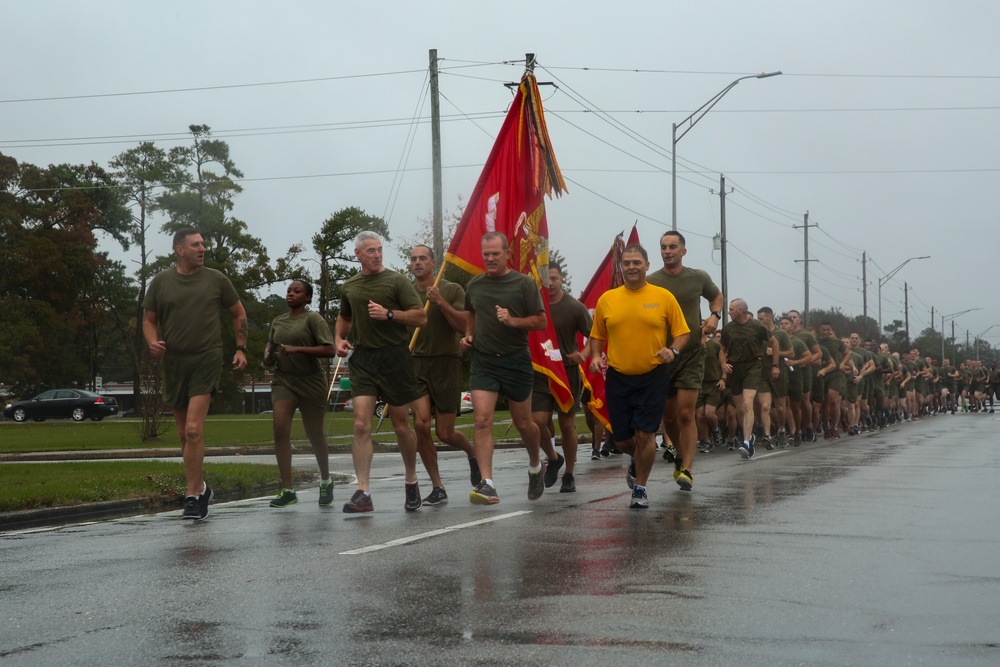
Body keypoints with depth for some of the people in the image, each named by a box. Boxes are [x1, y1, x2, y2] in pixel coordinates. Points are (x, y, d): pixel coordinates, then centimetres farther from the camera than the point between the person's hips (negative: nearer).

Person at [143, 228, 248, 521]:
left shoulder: (216, 279, 4)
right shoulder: (161, 282, 5)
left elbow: (239, 314, 13)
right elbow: (149, 320, 13)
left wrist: (241, 348, 3)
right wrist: (152, 342, -7)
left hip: (206, 361, -3)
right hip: (173, 363, 3)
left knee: (193, 429, -17)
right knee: (185, 434, 11)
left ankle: (193, 495, -13)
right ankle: (200, 487, 27)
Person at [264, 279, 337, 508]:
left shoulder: (313, 318, -6)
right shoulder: (278, 321, 11)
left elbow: (330, 350, -15)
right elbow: (270, 343, 30)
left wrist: (297, 349, -21)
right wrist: (267, 355, 6)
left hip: (311, 381, -4)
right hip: (283, 380, 4)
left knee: (315, 435, 8)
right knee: (280, 429, -16)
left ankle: (326, 482, 33)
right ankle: (287, 490, -14)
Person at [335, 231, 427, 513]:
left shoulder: (396, 280, -1)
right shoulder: (349, 286, 12)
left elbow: (420, 317, -6)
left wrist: (389, 314, -17)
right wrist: (338, 338, 11)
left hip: (393, 357, -3)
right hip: (362, 359, 3)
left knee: (401, 425, 7)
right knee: (361, 425, -9)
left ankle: (411, 482, 28)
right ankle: (363, 493, -12)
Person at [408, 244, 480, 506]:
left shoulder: (452, 290, 2)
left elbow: (464, 325, -8)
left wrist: (440, 302, -17)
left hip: (446, 364, -2)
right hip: (416, 365, 2)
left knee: (445, 433, 1)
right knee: (421, 424, -15)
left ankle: (473, 452, 37)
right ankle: (437, 488, -2)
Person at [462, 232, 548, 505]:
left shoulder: (524, 283, -4)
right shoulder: (474, 285, 8)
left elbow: (541, 321, -4)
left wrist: (513, 321, -19)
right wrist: (468, 335, 9)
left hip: (516, 360, -2)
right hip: (483, 361, 2)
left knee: (523, 423, 10)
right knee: (482, 421, -13)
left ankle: (535, 467, 39)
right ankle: (487, 484, -17)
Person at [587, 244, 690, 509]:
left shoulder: (664, 297, -1)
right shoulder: (607, 299, 5)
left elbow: (682, 333, 3)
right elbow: (597, 335, 15)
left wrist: (673, 350, -17)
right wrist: (596, 356, -4)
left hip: (653, 377, -2)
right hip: (617, 378, 3)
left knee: (644, 435, -7)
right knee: (622, 439, 7)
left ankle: (640, 489, 10)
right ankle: (638, 463, 41)